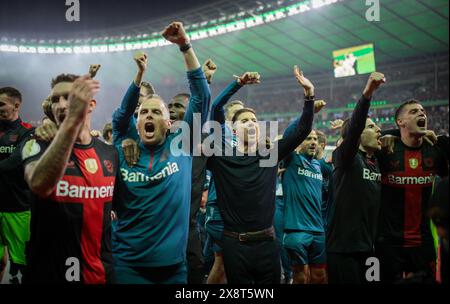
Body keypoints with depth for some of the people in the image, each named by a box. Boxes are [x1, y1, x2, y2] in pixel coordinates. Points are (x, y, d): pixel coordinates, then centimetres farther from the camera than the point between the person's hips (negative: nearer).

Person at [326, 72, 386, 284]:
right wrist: (367, 93, -38)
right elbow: (354, 126, -25)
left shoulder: (377, 162, 11)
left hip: (367, 246, 7)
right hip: (343, 247, -7)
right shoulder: (345, 157, -9)